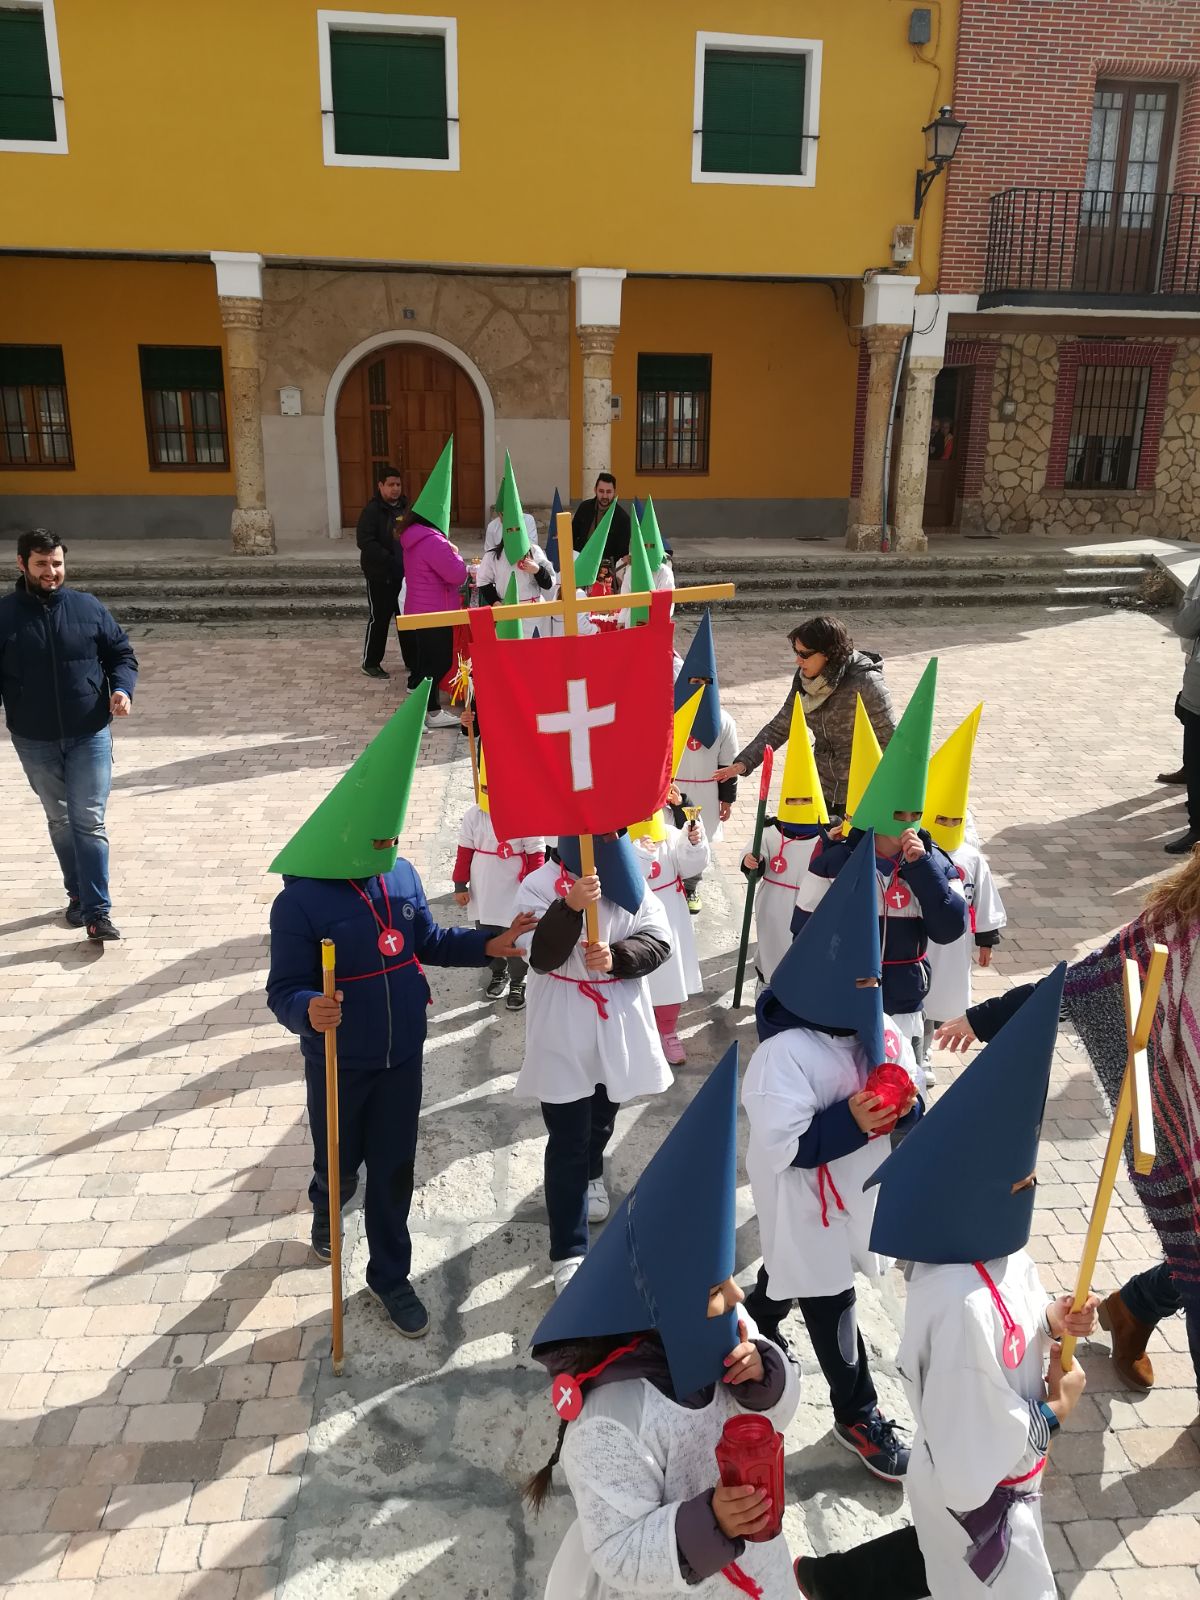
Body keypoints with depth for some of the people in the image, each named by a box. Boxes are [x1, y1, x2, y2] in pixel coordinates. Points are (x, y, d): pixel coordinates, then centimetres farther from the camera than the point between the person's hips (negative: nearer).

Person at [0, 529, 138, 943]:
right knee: (60, 820, 15)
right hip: (34, 741, 1)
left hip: (90, 735, -1)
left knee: (89, 822, -5)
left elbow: (122, 654, 5)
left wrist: (122, 688, -14)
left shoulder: (88, 607, -2)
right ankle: (79, 894, 31)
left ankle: (97, 912, -4)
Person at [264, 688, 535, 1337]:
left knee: (395, 1167, 15)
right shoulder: (299, 901, -23)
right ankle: (327, 1214, 57)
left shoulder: (401, 875, -8)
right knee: (340, 1159, 20)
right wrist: (308, 1013, -42)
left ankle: (390, 1275, 35)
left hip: (402, 1056, 3)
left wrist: (489, 945, -2)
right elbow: (283, 990, -20)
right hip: (339, 1062, -3)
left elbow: (428, 942, 7)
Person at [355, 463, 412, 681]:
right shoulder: (372, 510, -12)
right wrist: (389, 560, -24)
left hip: (404, 574, 6)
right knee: (379, 618, 1)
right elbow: (365, 542, -19)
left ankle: (411, 659, 24)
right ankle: (370, 662, 13)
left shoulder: (405, 507, 7)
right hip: (380, 575, -6)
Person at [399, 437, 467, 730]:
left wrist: (447, 554, 7)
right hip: (435, 612, -10)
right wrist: (455, 554, -4)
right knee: (438, 661, -1)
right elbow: (458, 575, -22)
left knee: (424, 658, 17)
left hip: (419, 610, 10)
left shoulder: (412, 537, 10)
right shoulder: (432, 540, -22)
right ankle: (432, 712, 4)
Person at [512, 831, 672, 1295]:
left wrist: (616, 957, -27)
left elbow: (658, 941, -9)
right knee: (567, 1140, -1)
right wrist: (570, 906, -40)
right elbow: (541, 956, -25)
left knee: (601, 1119, 27)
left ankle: (590, 1177, 57)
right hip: (564, 1034, -4)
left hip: (620, 1029, 5)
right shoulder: (538, 885, -14)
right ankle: (568, 1254, 9)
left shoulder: (631, 882, -1)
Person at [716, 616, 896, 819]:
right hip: (822, 789, 6)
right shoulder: (806, 679, -3)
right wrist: (743, 762, -9)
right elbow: (779, 726, 2)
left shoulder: (865, 684, -20)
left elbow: (889, 741, -14)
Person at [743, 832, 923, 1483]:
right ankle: (857, 1413, 33)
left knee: (791, 1274, 28)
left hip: (859, 1190, 7)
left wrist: (905, 1108, -20)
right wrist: (850, 1124, -35)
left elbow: (908, 1100, 3)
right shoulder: (785, 1052, -30)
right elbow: (777, 1146, -30)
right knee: (830, 1302, 11)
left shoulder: (881, 1030, -7)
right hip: (804, 1201, -7)